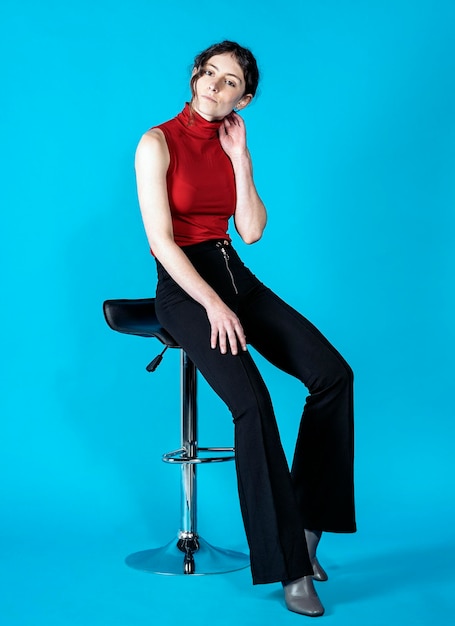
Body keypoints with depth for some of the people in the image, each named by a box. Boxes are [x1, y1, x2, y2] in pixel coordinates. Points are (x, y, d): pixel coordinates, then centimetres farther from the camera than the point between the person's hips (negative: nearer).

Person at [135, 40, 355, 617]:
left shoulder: (231, 144, 13)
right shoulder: (158, 142, -4)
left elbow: (252, 231, 3)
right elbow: (161, 240, -13)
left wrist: (240, 160, -2)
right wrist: (213, 306, -20)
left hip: (235, 276, 6)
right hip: (182, 286, -6)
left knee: (333, 374, -13)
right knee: (252, 402, -28)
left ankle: (308, 523, -2)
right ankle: (291, 566, -17)